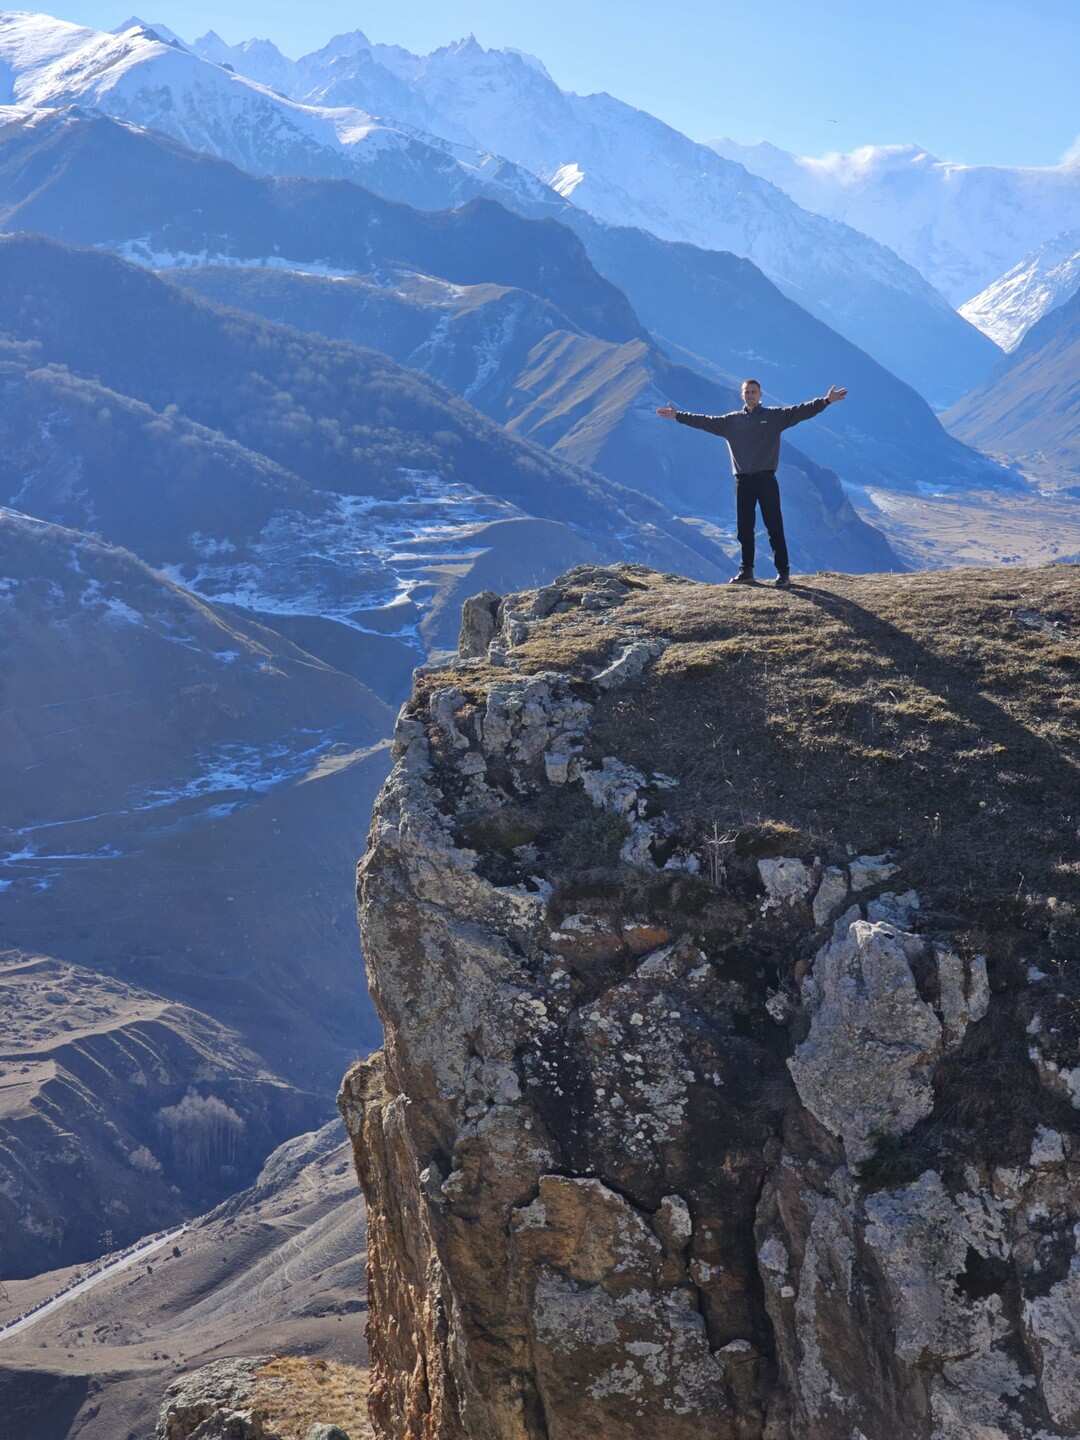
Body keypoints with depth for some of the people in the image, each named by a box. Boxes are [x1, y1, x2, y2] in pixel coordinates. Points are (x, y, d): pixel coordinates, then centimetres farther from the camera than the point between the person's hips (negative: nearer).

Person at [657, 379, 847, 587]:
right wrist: (678, 416, 12)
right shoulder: (731, 421, 12)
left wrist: (826, 401, -17)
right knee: (744, 529, 8)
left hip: (766, 480, -3)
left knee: (774, 527, -4)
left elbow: (800, 411, -6)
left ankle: (783, 571, -2)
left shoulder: (774, 416, 3)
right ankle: (746, 571, 17)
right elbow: (706, 422, 14)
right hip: (743, 481, 3)